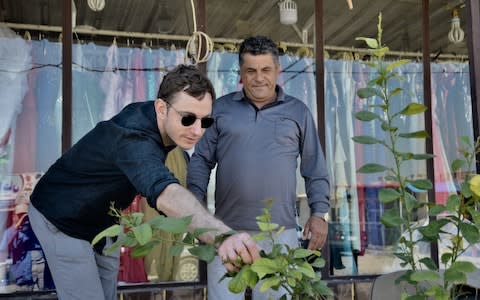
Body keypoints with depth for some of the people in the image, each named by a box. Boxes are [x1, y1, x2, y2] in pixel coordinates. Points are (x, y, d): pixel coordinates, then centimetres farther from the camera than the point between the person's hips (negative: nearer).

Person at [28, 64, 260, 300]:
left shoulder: (146, 113, -13)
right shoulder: (133, 137, -40)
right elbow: (165, 193, -62)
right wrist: (223, 236, -76)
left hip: (101, 220, 8)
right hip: (62, 221, -8)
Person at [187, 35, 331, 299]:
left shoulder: (298, 112, 7)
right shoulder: (221, 108, 5)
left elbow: (315, 169, 8)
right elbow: (201, 161, 7)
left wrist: (320, 212, 1)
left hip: (280, 233, 0)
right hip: (227, 230, 0)